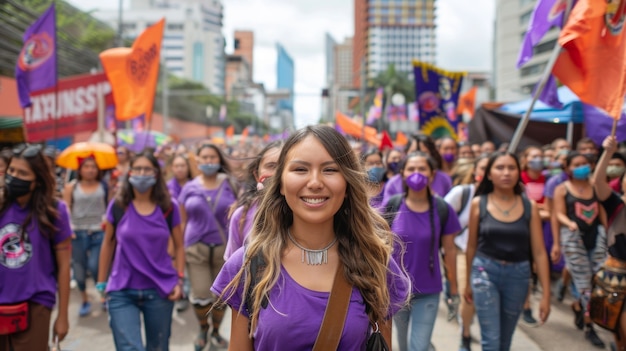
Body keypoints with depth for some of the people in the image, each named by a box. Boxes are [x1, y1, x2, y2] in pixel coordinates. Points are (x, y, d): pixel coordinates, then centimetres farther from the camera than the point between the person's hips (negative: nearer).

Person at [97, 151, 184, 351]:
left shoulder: (169, 207, 0)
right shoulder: (117, 206, -1)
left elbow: (179, 246, 8)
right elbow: (108, 244, 8)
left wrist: (179, 280, -2)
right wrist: (101, 282, 9)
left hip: (160, 290, 1)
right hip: (122, 291, -1)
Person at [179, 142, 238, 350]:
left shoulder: (229, 185, -1)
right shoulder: (189, 188, 3)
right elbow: (183, 221, 7)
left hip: (224, 247, 0)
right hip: (196, 247, 0)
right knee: (201, 296, -4)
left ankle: (216, 331, 34)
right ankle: (203, 328, 26)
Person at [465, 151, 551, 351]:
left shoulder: (529, 206, -2)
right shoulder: (478, 203, -4)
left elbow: (539, 252, -2)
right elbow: (472, 246, 6)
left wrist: (546, 294, -4)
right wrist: (468, 282, 12)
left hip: (518, 274, 2)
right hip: (485, 271, -2)